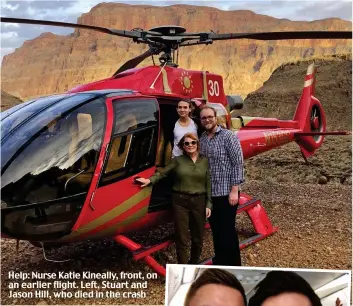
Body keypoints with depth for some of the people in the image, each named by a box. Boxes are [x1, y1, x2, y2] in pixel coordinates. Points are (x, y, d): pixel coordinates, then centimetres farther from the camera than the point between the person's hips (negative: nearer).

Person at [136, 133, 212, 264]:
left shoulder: (204, 161, 4)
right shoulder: (178, 160, 2)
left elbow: (208, 184, 4)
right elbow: (163, 173, 6)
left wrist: (208, 204, 1)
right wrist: (150, 180, -12)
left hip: (199, 201, 2)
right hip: (180, 201, -2)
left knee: (198, 238, 13)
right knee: (182, 238, 2)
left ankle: (194, 265, 35)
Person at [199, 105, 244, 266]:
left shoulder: (228, 136, -8)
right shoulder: (201, 139, 9)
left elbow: (237, 163, -12)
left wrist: (234, 190, -16)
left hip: (226, 193, -6)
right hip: (209, 194, 6)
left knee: (227, 231, 1)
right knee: (216, 230, 15)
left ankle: (233, 266, 15)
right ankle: (220, 262, 31)